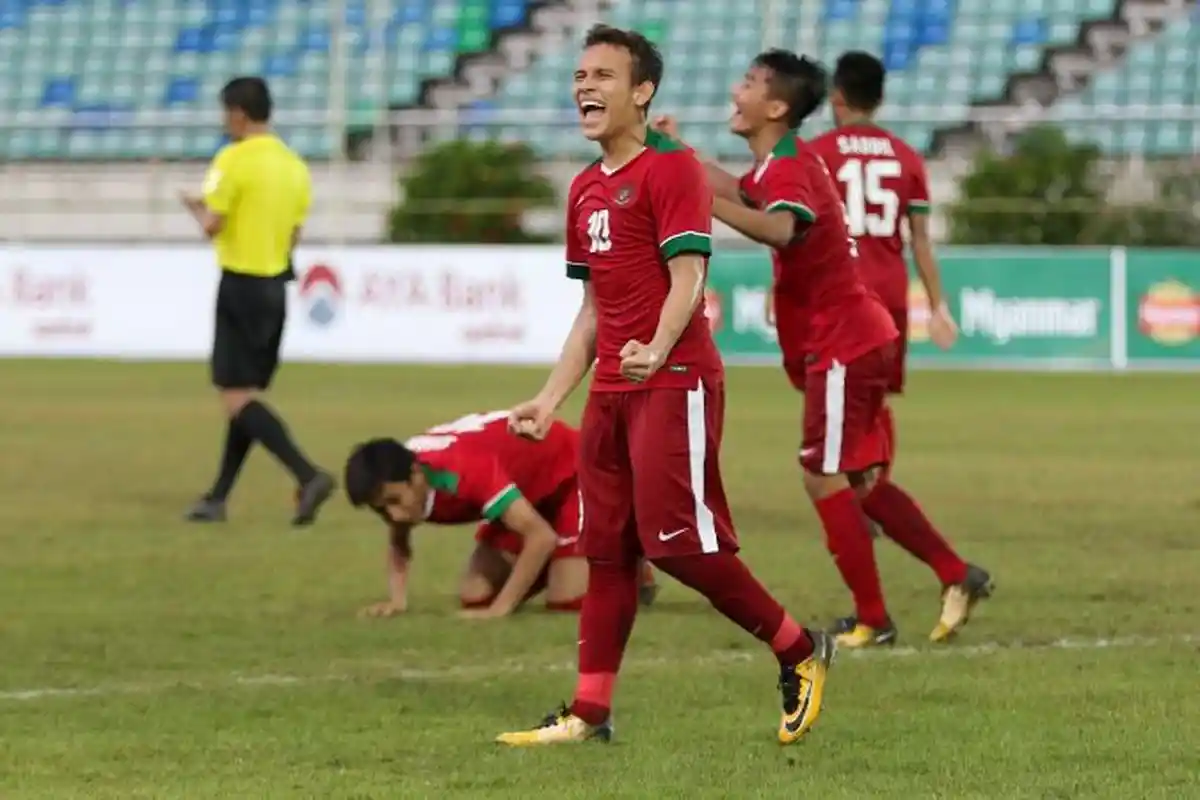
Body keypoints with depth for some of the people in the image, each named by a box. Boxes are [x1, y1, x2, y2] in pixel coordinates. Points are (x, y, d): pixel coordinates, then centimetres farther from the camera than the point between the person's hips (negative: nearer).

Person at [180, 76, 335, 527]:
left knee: (236, 397, -8)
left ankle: (307, 475, -23)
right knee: (246, 395, 14)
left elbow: (212, 226, -16)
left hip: (240, 285, -8)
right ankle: (218, 498, 18)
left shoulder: (233, 160, -14)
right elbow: (292, 236, 12)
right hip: (276, 286, 8)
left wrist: (200, 210, 6)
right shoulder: (294, 167, 9)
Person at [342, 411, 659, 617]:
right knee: (474, 596, -5)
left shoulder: (464, 472, -43)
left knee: (567, 599, -19)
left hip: (568, 470, -7)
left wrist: (500, 608, -43)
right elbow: (398, 543, 3)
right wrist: (397, 600, -17)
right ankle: (542, 568, 22)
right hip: (525, 490, 7)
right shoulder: (394, 482, -19)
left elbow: (543, 536, -44)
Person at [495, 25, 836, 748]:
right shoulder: (586, 189, 17)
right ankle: (592, 710, 9)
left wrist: (655, 352, -35)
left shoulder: (671, 167, -9)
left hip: (675, 383, -9)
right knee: (605, 548, 7)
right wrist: (552, 399, 17)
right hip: (611, 389, 9)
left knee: (677, 540, -12)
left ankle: (800, 651, 4)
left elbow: (687, 278, -18)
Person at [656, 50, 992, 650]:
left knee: (823, 477, -5)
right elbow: (742, 193, 36)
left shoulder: (789, 168, -19)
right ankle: (958, 578, 18)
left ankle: (872, 620, 0)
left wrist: (702, 202, -49)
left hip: (842, 346, -10)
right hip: (859, 336, 10)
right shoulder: (779, 165, 13)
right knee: (858, 480, 15)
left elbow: (780, 228, -42)